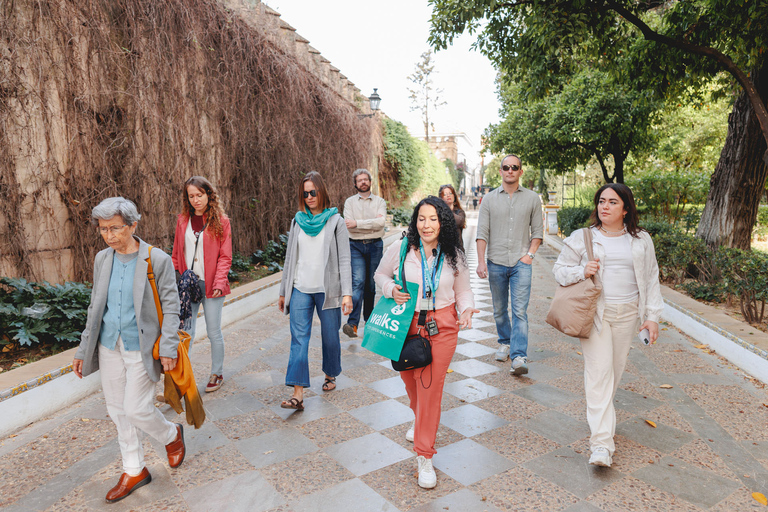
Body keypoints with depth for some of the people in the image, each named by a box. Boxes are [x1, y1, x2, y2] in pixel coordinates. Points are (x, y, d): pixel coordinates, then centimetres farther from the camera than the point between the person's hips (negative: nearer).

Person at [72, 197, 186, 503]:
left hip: (142, 349, -6)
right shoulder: (102, 260, 4)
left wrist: (168, 348, -15)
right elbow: (95, 307, 12)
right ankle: (134, 471, 30)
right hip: (110, 347, 6)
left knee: (137, 410, -5)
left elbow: (170, 307, -9)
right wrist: (83, 350, 12)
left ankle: (172, 435, 27)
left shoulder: (157, 260, -11)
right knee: (117, 411, 12)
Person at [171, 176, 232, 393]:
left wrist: (219, 282, -15)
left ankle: (217, 374, 24)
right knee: (186, 331, 2)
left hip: (211, 285, -3)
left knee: (213, 331, 7)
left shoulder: (221, 221, -2)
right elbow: (177, 254, 13)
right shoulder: (183, 220, 9)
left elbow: (225, 256, -4)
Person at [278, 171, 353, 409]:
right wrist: (283, 291, 14)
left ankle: (331, 375, 34)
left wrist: (347, 293, -13)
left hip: (327, 289, -2)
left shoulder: (335, 221, -1)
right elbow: (290, 258, 14)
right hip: (301, 289, 2)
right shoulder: (298, 221, 9)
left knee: (330, 336, 10)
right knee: (298, 339, -5)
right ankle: (298, 394, -6)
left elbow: (344, 259, -5)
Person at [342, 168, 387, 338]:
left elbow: (381, 222, -11)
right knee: (358, 282, -15)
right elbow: (348, 225, -8)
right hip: (356, 246, -1)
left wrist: (358, 223, -15)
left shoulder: (380, 202, 8)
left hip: (375, 246, 2)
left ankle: (369, 318, 23)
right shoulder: (350, 202, 7)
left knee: (371, 284, 8)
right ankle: (352, 323, -21)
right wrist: (373, 223, -10)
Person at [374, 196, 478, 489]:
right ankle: (421, 420, 54)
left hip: (442, 327, -1)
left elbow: (463, 291, 6)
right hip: (406, 325, 2)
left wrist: (466, 310, -14)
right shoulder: (400, 249, -6)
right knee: (409, 379, 19)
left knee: (431, 387, -2)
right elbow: (380, 275, 9)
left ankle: (424, 456, 12)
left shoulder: (454, 256, -3)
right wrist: (391, 289, -11)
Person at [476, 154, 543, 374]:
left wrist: (530, 254, -5)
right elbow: (482, 233, 1)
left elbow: (537, 230, 9)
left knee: (520, 311, -9)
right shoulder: (489, 199, 5)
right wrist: (481, 261, -9)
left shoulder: (532, 198, 6)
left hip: (521, 263, -1)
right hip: (495, 263, 2)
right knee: (499, 310, 13)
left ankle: (519, 357, -9)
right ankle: (504, 343, 33)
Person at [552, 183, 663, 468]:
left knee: (615, 368, 12)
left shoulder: (641, 240, 7)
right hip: (595, 312, -3)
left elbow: (651, 279, 9)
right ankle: (601, 443, -9)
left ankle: (599, 413, 38)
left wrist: (652, 316, 3)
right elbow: (559, 270, 4)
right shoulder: (582, 238, 0)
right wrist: (582, 271, -16)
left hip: (627, 313, 3)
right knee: (599, 371, -9)